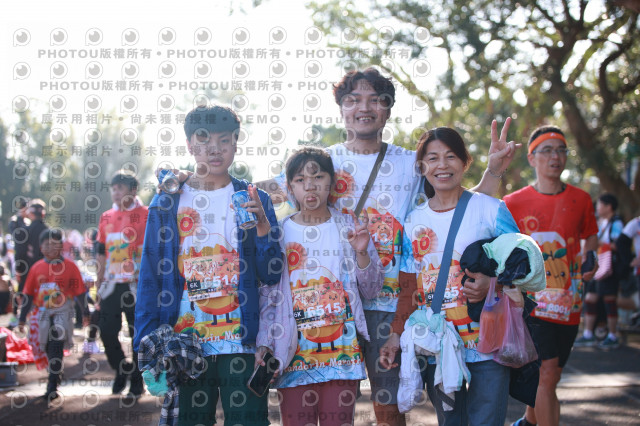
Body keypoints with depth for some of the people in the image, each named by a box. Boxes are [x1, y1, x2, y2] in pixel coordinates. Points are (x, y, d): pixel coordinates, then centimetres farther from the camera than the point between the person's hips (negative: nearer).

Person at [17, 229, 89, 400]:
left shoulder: (70, 266, -5)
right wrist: (22, 318, 10)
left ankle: (52, 386, -14)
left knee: (56, 346, -15)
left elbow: (79, 292, 1)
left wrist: (86, 312, 5)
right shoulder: (36, 268, 4)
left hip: (63, 312, -4)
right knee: (49, 348, 13)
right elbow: (28, 295, 9)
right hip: (43, 312, 4)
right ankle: (56, 374, 36)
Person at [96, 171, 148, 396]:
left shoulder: (145, 215, -3)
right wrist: (99, 286, 15)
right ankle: (121, 369, 26)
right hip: (111, 285, 5)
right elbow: (102, 254, 17)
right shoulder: (106, 218, 12)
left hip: (136, 286, -5)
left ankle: (136, 378, 15)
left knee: (138, 334, 2)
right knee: (106, 331, 4)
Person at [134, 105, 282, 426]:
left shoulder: (254, 201, 7)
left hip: (241, 342, 0)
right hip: (184, 343, 1)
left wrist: (262, 225, -12)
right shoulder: (167, 203, 8)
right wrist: (147, 341, -1)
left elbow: (271, 276, 3)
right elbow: (150, 276, 7)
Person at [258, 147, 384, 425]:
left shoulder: (349, 227, 5)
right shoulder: (279, 233, 3)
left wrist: (361, 252, -10)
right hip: (294, 353, 0)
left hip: (342, 350, 0)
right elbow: (269, 295, 3)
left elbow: (371, 291, 6)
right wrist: (264, 345, -7)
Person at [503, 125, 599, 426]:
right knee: (546, 375, -15)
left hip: (568, 307, 3)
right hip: (532, 303, -3)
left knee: (548, 377, 14)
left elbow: (590, 239, 17)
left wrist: (589, 261, -3)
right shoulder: (513, 204, -1)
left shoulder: (581, 200, 5)